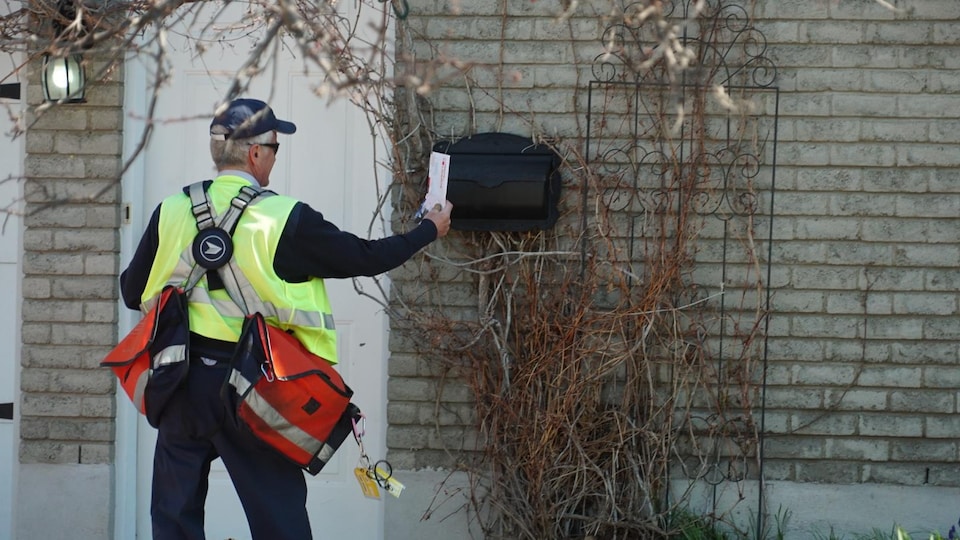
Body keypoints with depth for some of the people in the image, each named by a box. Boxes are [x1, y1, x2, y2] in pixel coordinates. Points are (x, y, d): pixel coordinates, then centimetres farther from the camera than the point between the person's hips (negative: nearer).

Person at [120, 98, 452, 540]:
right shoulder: (284, 220, -11)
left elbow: (133, 292, 5)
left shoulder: (173, 212, -1)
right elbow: (365, 258, -3)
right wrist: (429, 230, 13)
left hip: (184, 382, 3)